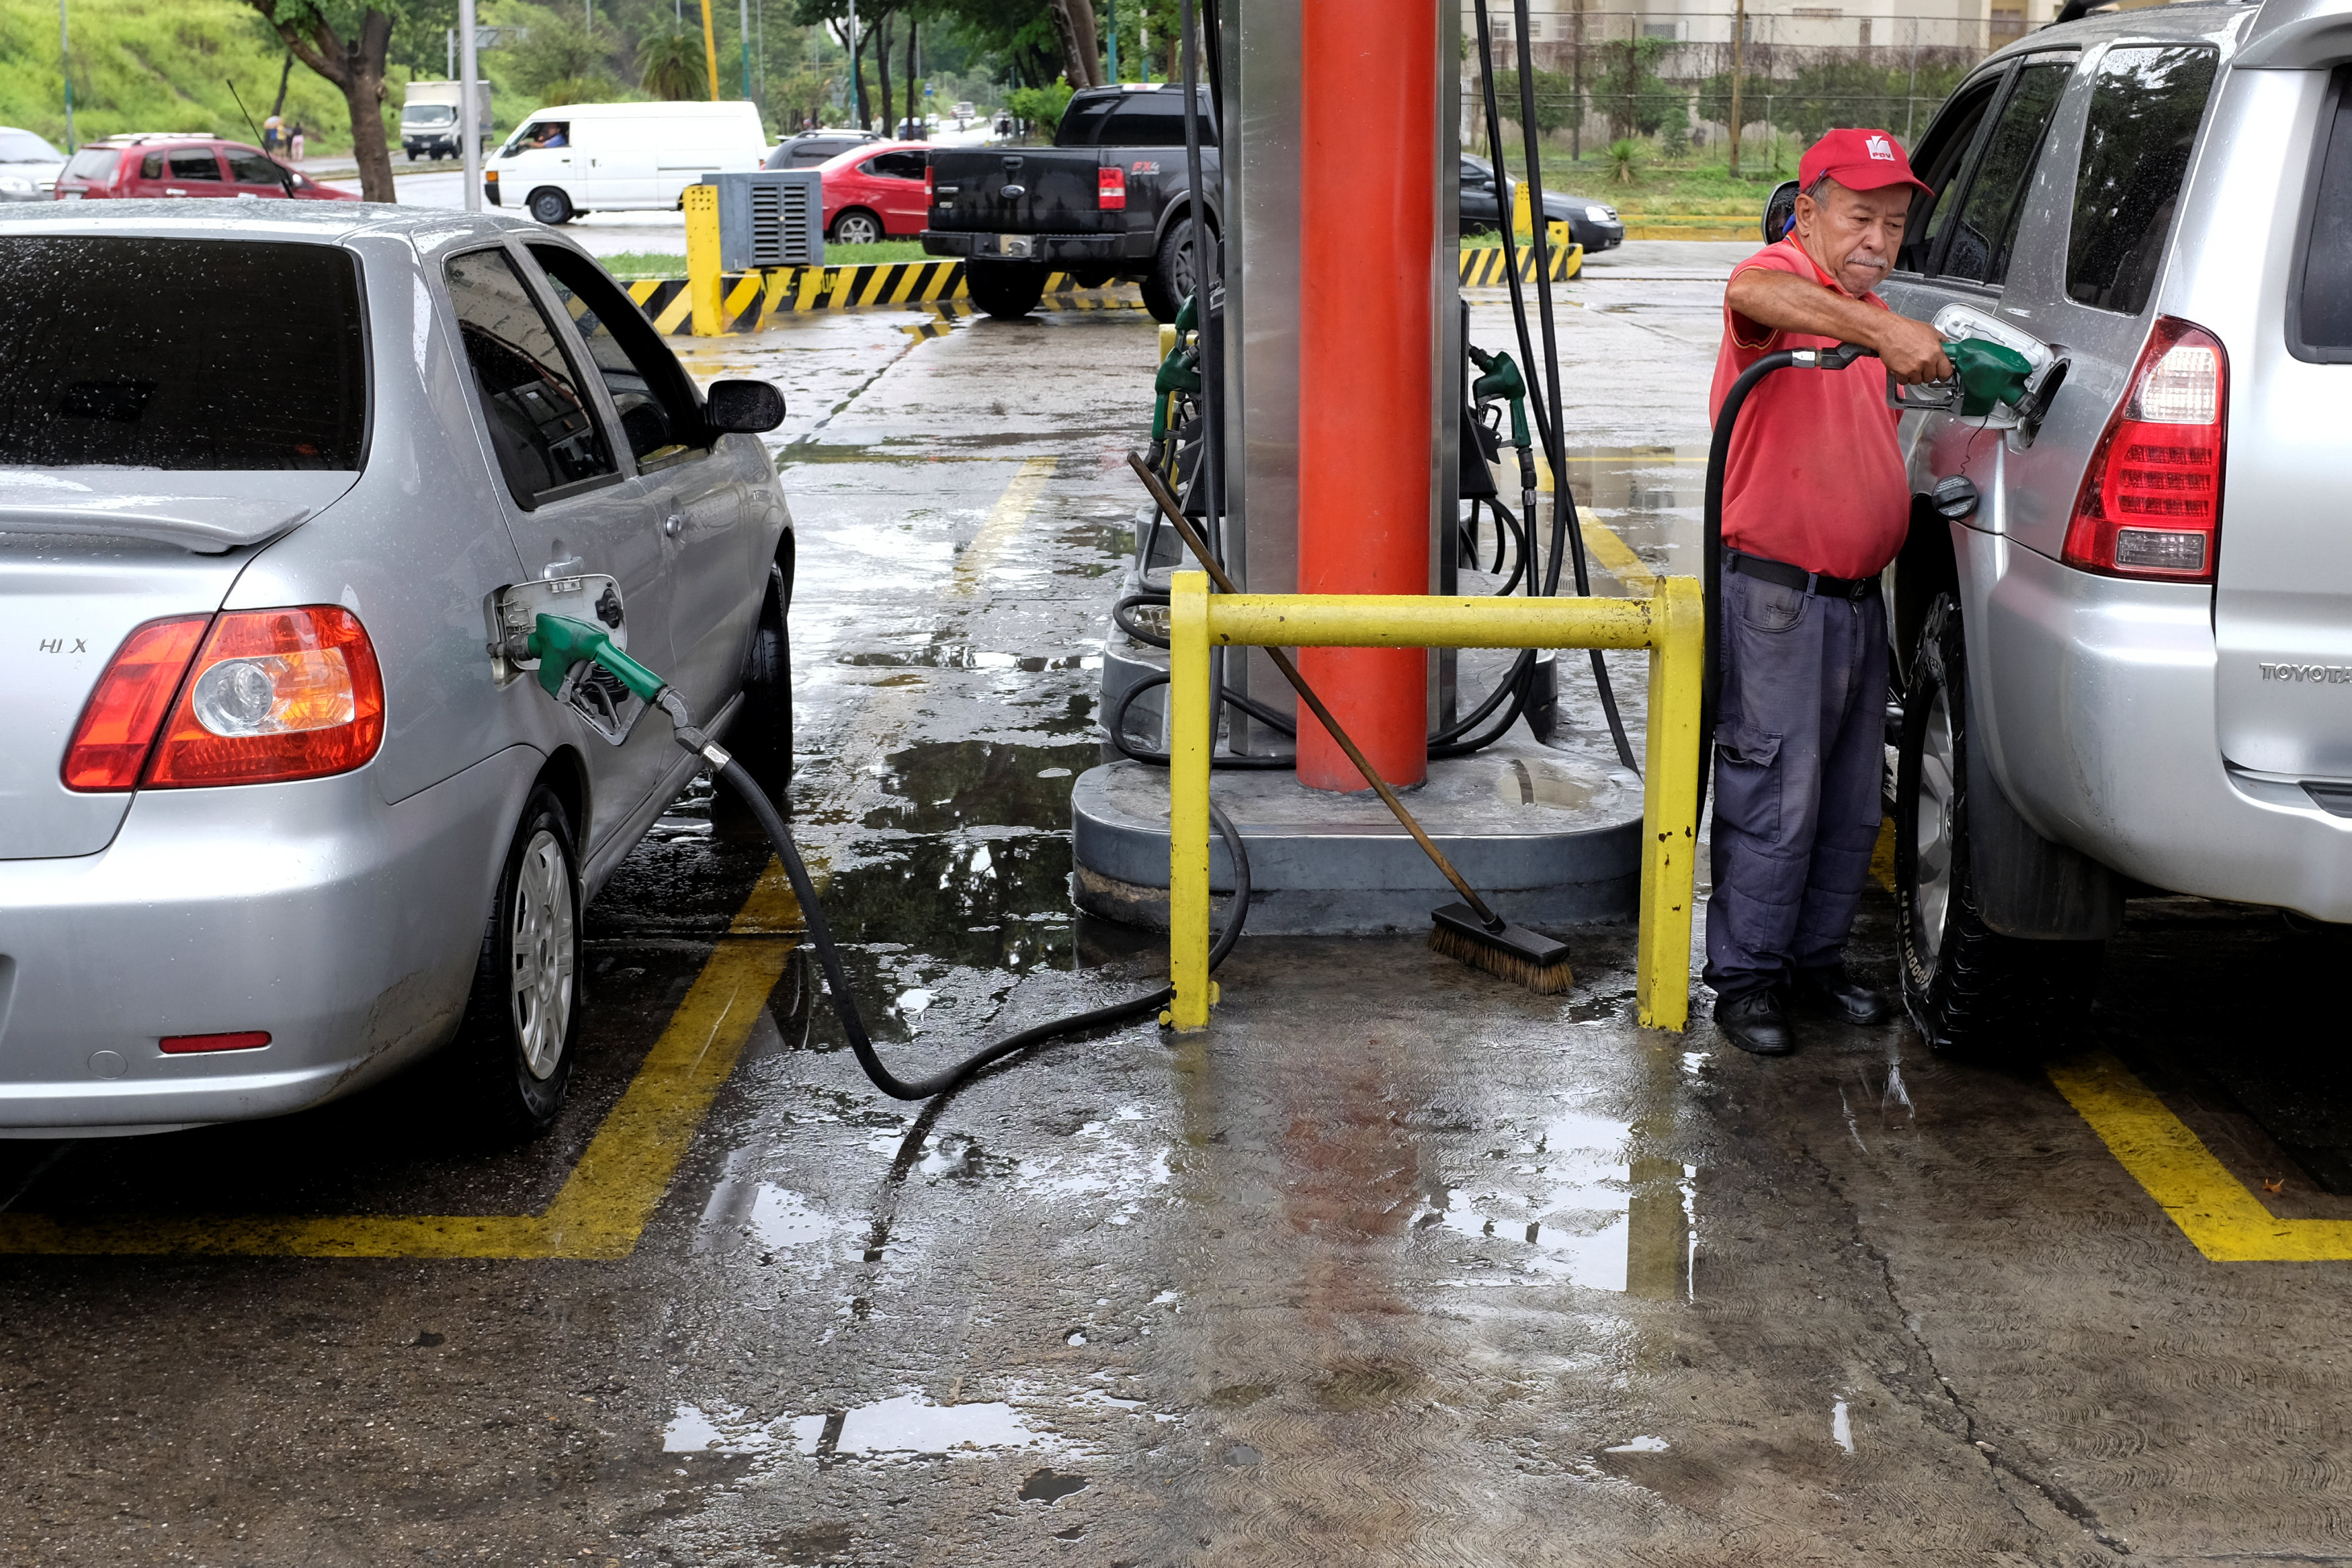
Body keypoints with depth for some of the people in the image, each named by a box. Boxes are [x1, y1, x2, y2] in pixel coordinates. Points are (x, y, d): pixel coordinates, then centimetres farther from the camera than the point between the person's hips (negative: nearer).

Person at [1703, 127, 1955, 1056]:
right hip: (1778, 595, -9)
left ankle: (1817, 963, 25)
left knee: (1852, 806, 13)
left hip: (1858, 598, 9)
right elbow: (1753, 295, -38)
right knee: (1776, 804, -5)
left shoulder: (1868, 315, 18)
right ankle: (1745, 982, 6)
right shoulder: (1782, 276, -9)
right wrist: (1881, 330, -48)